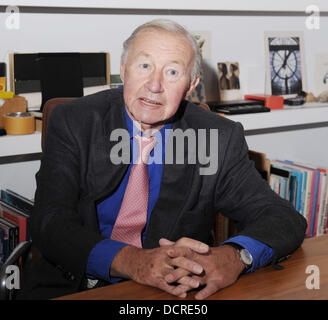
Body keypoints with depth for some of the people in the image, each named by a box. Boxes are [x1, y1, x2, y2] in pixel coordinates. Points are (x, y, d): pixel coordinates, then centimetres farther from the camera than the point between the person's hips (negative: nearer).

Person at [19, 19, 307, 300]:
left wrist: (233, 258, -29)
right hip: (74, 287, -1)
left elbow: (285, 219, -5)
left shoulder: (219, 139, -3)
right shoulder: (72, 123, -4)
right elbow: (50, 223, -14)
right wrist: (131, 261, -32)